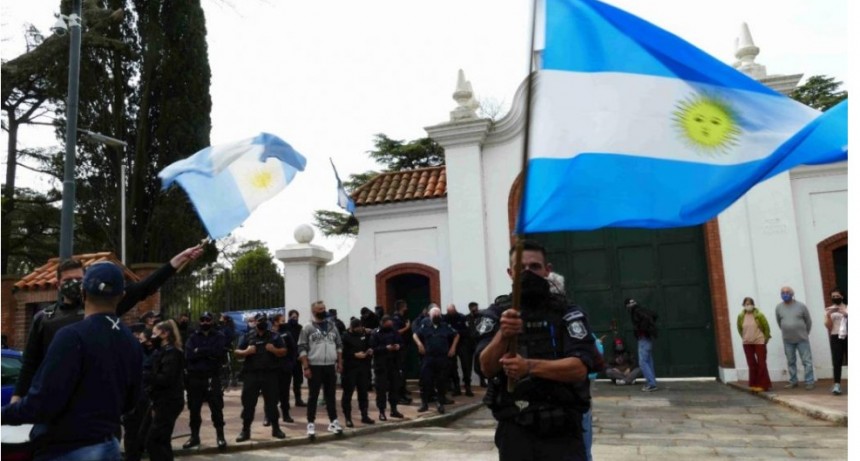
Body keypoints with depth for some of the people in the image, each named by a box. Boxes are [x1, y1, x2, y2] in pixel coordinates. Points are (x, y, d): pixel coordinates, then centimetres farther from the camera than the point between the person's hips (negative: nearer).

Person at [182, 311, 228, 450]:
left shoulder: (219, 336, 3)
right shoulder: (193, 337, 7)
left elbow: (221, 352, -14)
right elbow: (188, 355, -9)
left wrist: (200, 351, -12)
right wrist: (209, 353, -15)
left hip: (213, 377, -2)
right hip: (195, 377, 2)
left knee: (216, 408, 0)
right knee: (194, 408, 10)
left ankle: (220, 435, 10)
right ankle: (194, 436, 24)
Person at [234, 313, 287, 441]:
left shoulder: (274, 336, 8)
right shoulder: (248, 336, 8)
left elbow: (284, 352, 6)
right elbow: (237, 352, 7)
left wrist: (274, 350, -13)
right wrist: (246, 351, -13)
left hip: (270, 374, 0)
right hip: (251, 374, 0)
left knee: (272, 402, 5)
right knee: (248, 402, 2)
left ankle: (276, 428, 15)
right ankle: (245, 430, 12)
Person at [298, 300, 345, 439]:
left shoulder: (332, 326, 9)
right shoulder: (308, 328, -5)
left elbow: (339, 345, 14)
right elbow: (302, 349, -7)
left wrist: (340, 362, 7)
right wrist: (306, 367, -13)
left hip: (330, 366, 4)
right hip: (314, 367, -4)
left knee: (331, 395, 11)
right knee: (313, 396, 2)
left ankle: (333, 421, 19)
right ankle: (311, 424, 10)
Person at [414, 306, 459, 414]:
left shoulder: (446, 326, 7)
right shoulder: (425, 326, 6)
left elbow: (456, 335, 16)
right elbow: (415, 335, 13)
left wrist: (453, 347, 6)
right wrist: (419, 344, -2)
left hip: (443, 358, 0)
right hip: (428, 357, 0)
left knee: (441, 381, 3)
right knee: (425, 380, -3)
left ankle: (440, 403, 15)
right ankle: (424, 403, 7)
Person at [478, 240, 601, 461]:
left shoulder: (568, 312, -1)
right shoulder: (496, 313, 2)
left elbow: (579, 369, -12)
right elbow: (487, 368, -8)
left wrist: (530, 366, -26)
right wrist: (503, 336, -26)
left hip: (562, 431, -1)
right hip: (513, 430, 1)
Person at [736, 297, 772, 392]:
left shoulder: (759, 315, -10)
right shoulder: (740, 316, 0)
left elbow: (766, 327, -2)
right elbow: (739, 328, 15)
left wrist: (766, 338, 1)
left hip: (759, 342, -3)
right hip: (747, 344, 3)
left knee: (761, 364, -1)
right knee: (751, 364, 8)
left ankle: (763, 385, 4)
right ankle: (754, 384, 16)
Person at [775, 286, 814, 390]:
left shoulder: (801, 306, -6)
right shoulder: (779, 307, 1)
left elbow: (808, 321, 5)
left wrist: (805, 333, 11)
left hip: (802, 339, -3)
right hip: (787, 340, 3)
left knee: (807, 361, -2)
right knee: (791, 362, 10)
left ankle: (810, 382, 3)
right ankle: (793, 381, 18)